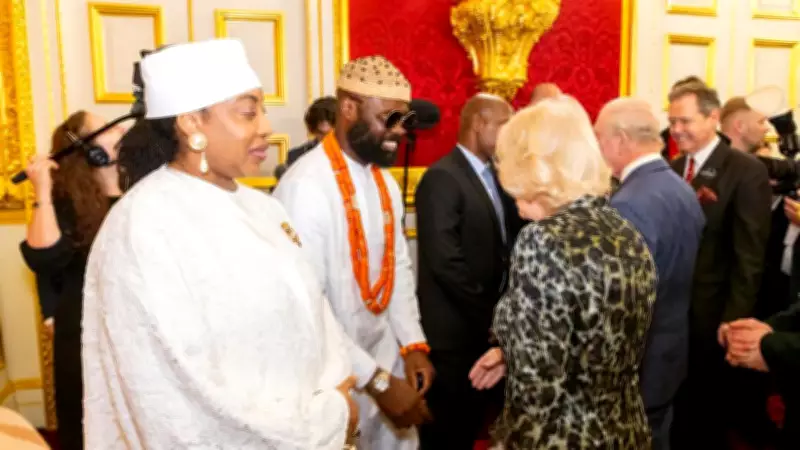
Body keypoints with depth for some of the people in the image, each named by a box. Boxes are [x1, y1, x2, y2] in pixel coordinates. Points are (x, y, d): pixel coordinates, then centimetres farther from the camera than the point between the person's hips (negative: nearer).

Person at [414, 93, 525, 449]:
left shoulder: (494, 176, 11)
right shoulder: (442, 177, -17)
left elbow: (505, 238, 10)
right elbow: (445, 262, -22)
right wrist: (485, 313, -15)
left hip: (485, 323, 8)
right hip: (454, 329, -8)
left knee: (472, 419, 20)